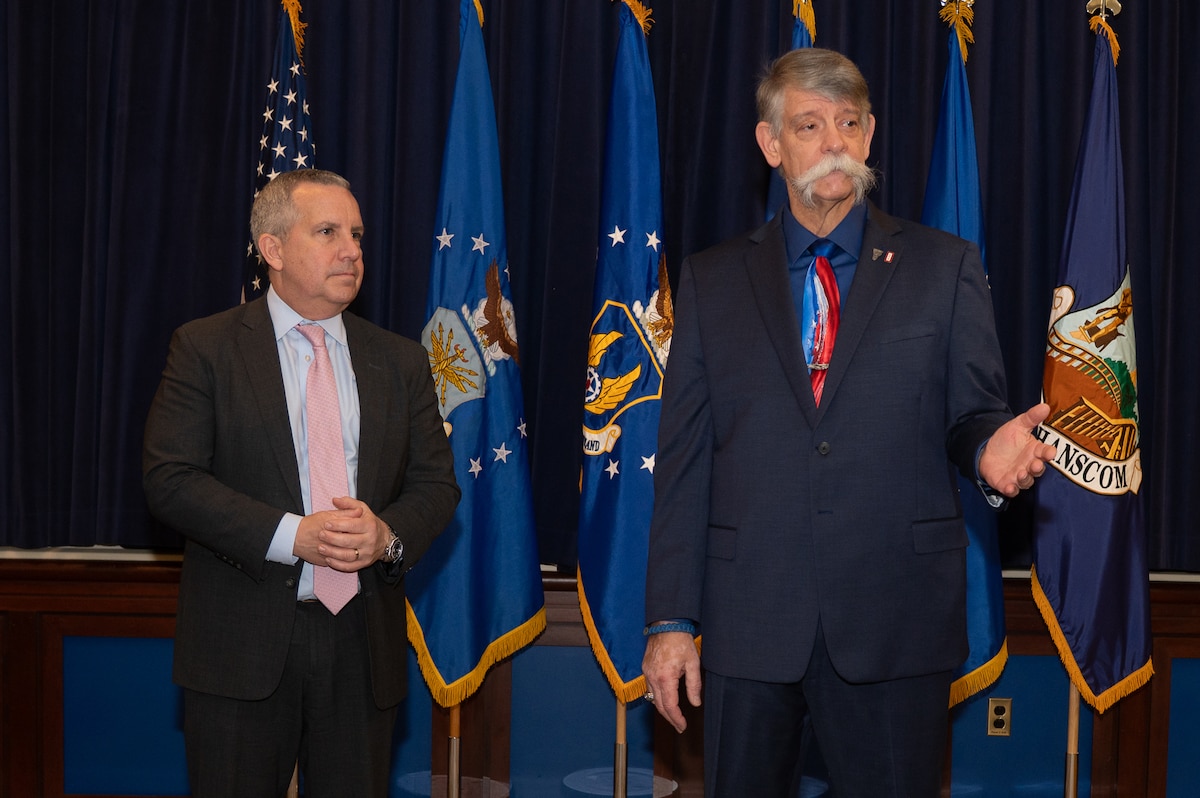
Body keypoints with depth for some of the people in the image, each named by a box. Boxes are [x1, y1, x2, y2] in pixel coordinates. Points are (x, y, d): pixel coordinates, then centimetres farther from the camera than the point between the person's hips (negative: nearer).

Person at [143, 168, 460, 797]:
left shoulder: (401, 361, 11)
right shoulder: (205, 348, 0)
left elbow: (437, 483, 11)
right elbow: (169, 480, -8)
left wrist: (389, 534, -12)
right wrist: (290, 535, -18)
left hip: (363, 649, 3)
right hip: (242, 645, -3)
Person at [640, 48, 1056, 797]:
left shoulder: (946, 267, 8)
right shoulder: (711, 280, 9)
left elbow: (971, 411, 7)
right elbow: (684, 460, 6)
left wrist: (990, 446, -19)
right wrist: (671, 620, 0)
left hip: (896, 622, -1)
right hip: (749, 623, 1)